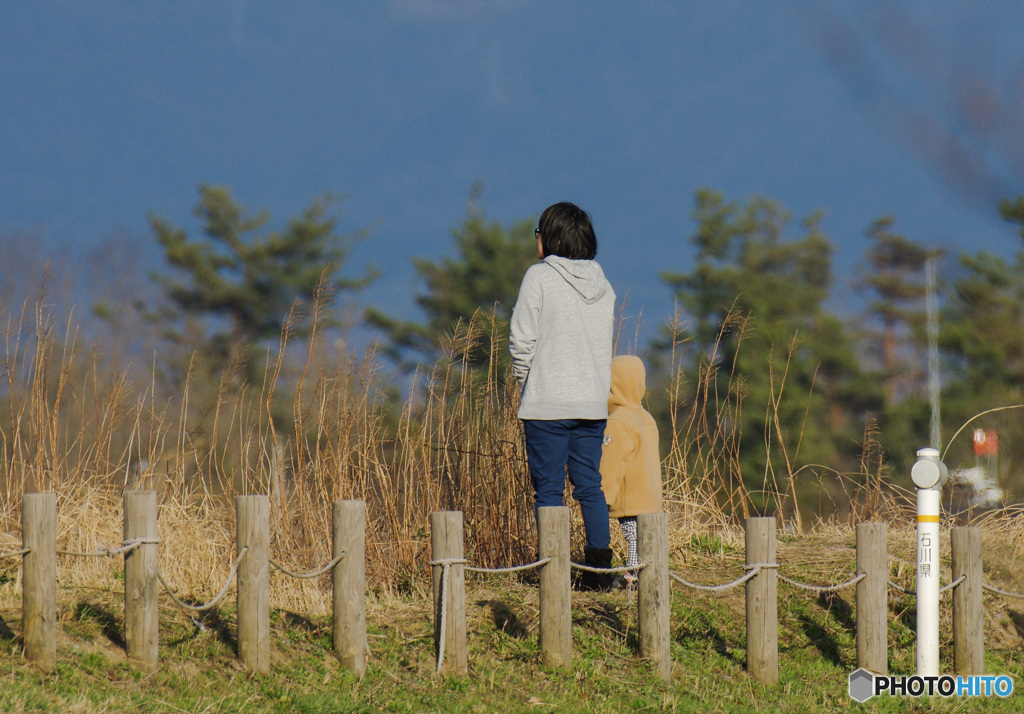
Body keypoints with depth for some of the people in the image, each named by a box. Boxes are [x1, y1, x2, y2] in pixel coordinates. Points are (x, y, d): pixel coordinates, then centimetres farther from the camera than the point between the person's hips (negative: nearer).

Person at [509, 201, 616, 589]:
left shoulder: (540, 277, -8)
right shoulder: (601, 283, 9)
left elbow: (522, 339, -8)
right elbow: (605, 340, 12)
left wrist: (526, 381, 7)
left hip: (548, 401, -5)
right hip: (593, 403, 5)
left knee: (549, 487, 0)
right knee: (589, 485, 10)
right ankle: (600, 568, 6)